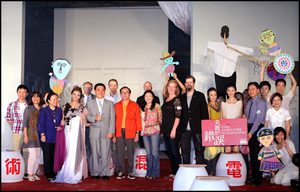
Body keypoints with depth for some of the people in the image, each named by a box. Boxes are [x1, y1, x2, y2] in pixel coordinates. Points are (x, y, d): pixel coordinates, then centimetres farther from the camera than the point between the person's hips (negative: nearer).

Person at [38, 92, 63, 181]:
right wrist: (42, 134, -12)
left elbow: (61, 122, 18)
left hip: (56, 137, 4)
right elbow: (40, 123, -4)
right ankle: (48, 174, 5)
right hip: (47, 137, -3)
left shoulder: (59, 110, 12)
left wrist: (60, 127, -3)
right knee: (47, 156, -1)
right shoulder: (43, 110, 0)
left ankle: (53, 173, 10)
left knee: (54, 156, 2)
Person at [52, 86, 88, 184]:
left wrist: (83, 117, -11)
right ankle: (66, 174, 10)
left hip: (78, 132, -1)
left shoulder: (82, 107, 6)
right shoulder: (66, 106, 9)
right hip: (68, 131, 1)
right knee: (67, 152, 1)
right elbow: (63, 120, 10)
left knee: (76, 152, -5)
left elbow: (84, 122, 6)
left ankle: (75, 175, 3)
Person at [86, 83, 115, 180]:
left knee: (105, 154, -3)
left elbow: (112, 118, 5)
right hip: (94, 132, 0)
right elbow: (88, 117, 7)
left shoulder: (110, 103, 11)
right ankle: (95, 173, 10)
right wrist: (95, 118, -14)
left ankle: (105, 173, 5)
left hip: (106, 132, 0)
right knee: (95, 153, 1)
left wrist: (111, 131, -5)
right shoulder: (90, 103, 13)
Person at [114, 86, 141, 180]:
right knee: (120, 153, 2)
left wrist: (137, 133, -1)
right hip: (119, 133, 1)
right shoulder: (116, 106, 10)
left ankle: (130, 172, 11)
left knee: (130, 153, 2)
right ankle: (121, 172, 11)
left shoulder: (135, 105, 6)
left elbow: (138, 120, 5)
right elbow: (114, 120, 8)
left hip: (130, 133, -1)